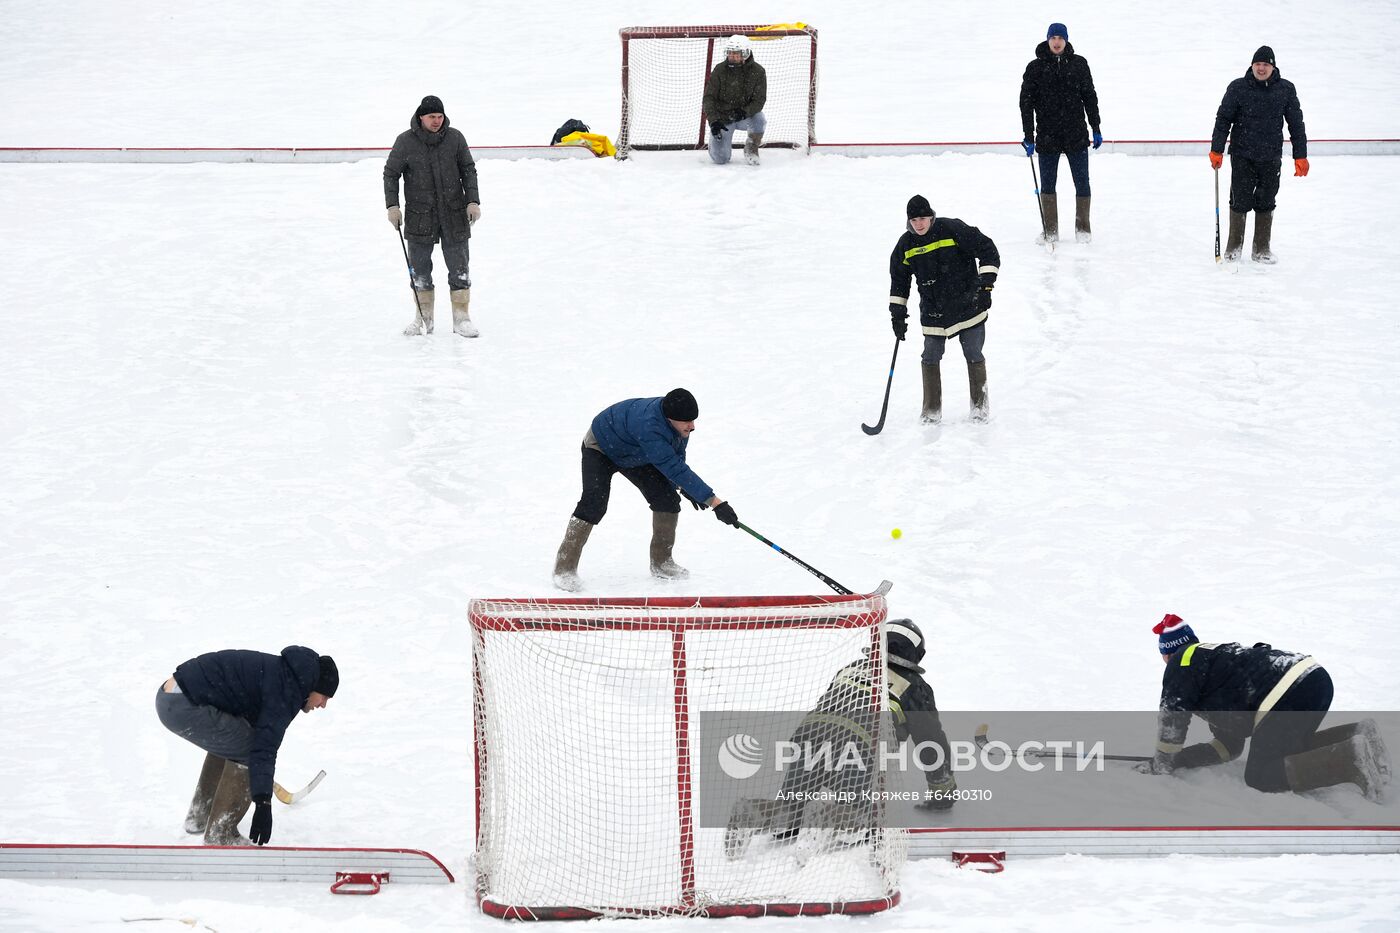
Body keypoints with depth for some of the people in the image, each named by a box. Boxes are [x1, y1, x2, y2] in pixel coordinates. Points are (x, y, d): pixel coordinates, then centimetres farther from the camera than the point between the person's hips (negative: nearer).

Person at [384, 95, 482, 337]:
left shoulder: (455, 138, -1)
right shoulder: (405, 141, -5)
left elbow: (468, 170, 7)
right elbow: (391, 173, 3)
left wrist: (473, 201, -1)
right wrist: (392, 205, -4)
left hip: (454, 214, 0)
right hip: (419, 215, 0)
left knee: (459, 267, 1)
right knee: (419, 269, 5)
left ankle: (461, 318, 9)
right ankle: (423, 319, 17)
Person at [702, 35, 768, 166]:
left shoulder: (757, 71, -11)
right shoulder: (720, 70, -11)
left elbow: (759, 100, -13)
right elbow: (709, 97, -11)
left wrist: (745, 111, -33)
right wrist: (713, 121, -25)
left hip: (745, 116, 0)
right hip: (722, 118, 0)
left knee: (759, 119, -36)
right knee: (719, 159, -12)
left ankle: (751, 148, -5)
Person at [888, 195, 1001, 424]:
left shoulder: (954, 230, -14)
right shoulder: (906, 245, -1)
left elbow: (987, 251, -10)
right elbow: (899, 279, 14)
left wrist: (985, 285, -17)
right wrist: (897, 312, 9)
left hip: (967, 304, -3)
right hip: (933, 312, 3)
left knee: (974, 356, 0)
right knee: (930, 358, 0)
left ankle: (979, 405, 16)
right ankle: (932, 411, 11)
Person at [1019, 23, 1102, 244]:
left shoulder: (1078, 64, 4)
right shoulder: (1035, 68, 0)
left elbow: (1090, 97, 11)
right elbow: (1026, 102, 1)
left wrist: (1096, 129, 8)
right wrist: (1028, 136, -4)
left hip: (1076, 135, 0)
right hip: (1047, 137, 0)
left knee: (1082, 182, 2)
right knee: (1047, 184, 4)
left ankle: (1083, 228, 14)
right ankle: (1050, 230, 13)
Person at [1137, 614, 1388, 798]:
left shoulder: (1184, 661, 12)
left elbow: (1172, 718, 4)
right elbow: (1229, 746, 37)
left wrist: (1162, 765, 17)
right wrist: (1178, 759, 34)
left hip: (1289, 695, -9)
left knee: (1260, 776, -1)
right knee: (1286, 750, 28)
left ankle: (1350, 758, -18)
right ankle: (1356, 735, 6)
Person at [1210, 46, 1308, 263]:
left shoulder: (1285, 90, 1)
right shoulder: (1238, 88, -4)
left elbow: (1296, 124, 6)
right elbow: (1223, 119, 0)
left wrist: (1300, 156, 4)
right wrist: (1217, 150, -6)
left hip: (1271, 158, 2)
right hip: (1242, 156, -2)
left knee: (1266, 204, 7)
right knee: (1240, 202, 1)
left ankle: (1262, 249, 17)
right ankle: (1234, 247, 16)